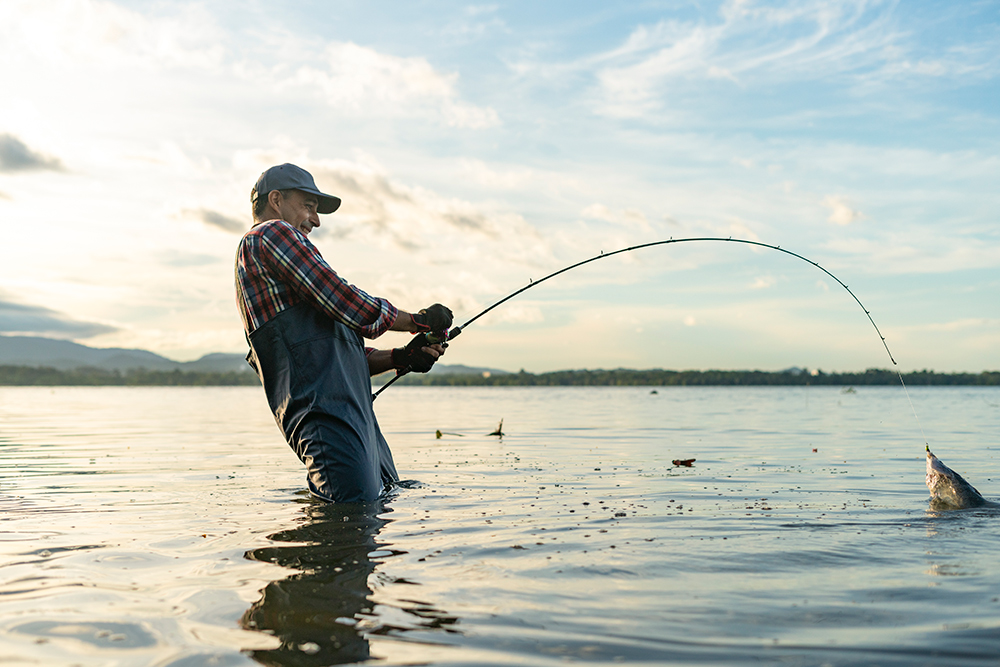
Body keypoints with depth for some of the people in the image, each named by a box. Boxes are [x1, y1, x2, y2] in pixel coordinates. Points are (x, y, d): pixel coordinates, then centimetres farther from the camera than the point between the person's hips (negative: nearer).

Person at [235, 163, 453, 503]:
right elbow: (350, 307, -9)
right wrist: (419, 320, 5)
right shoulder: (272, 233, 0)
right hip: (326, 408, -11)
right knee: (357, 503, -21)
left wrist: (402, 357, 15)